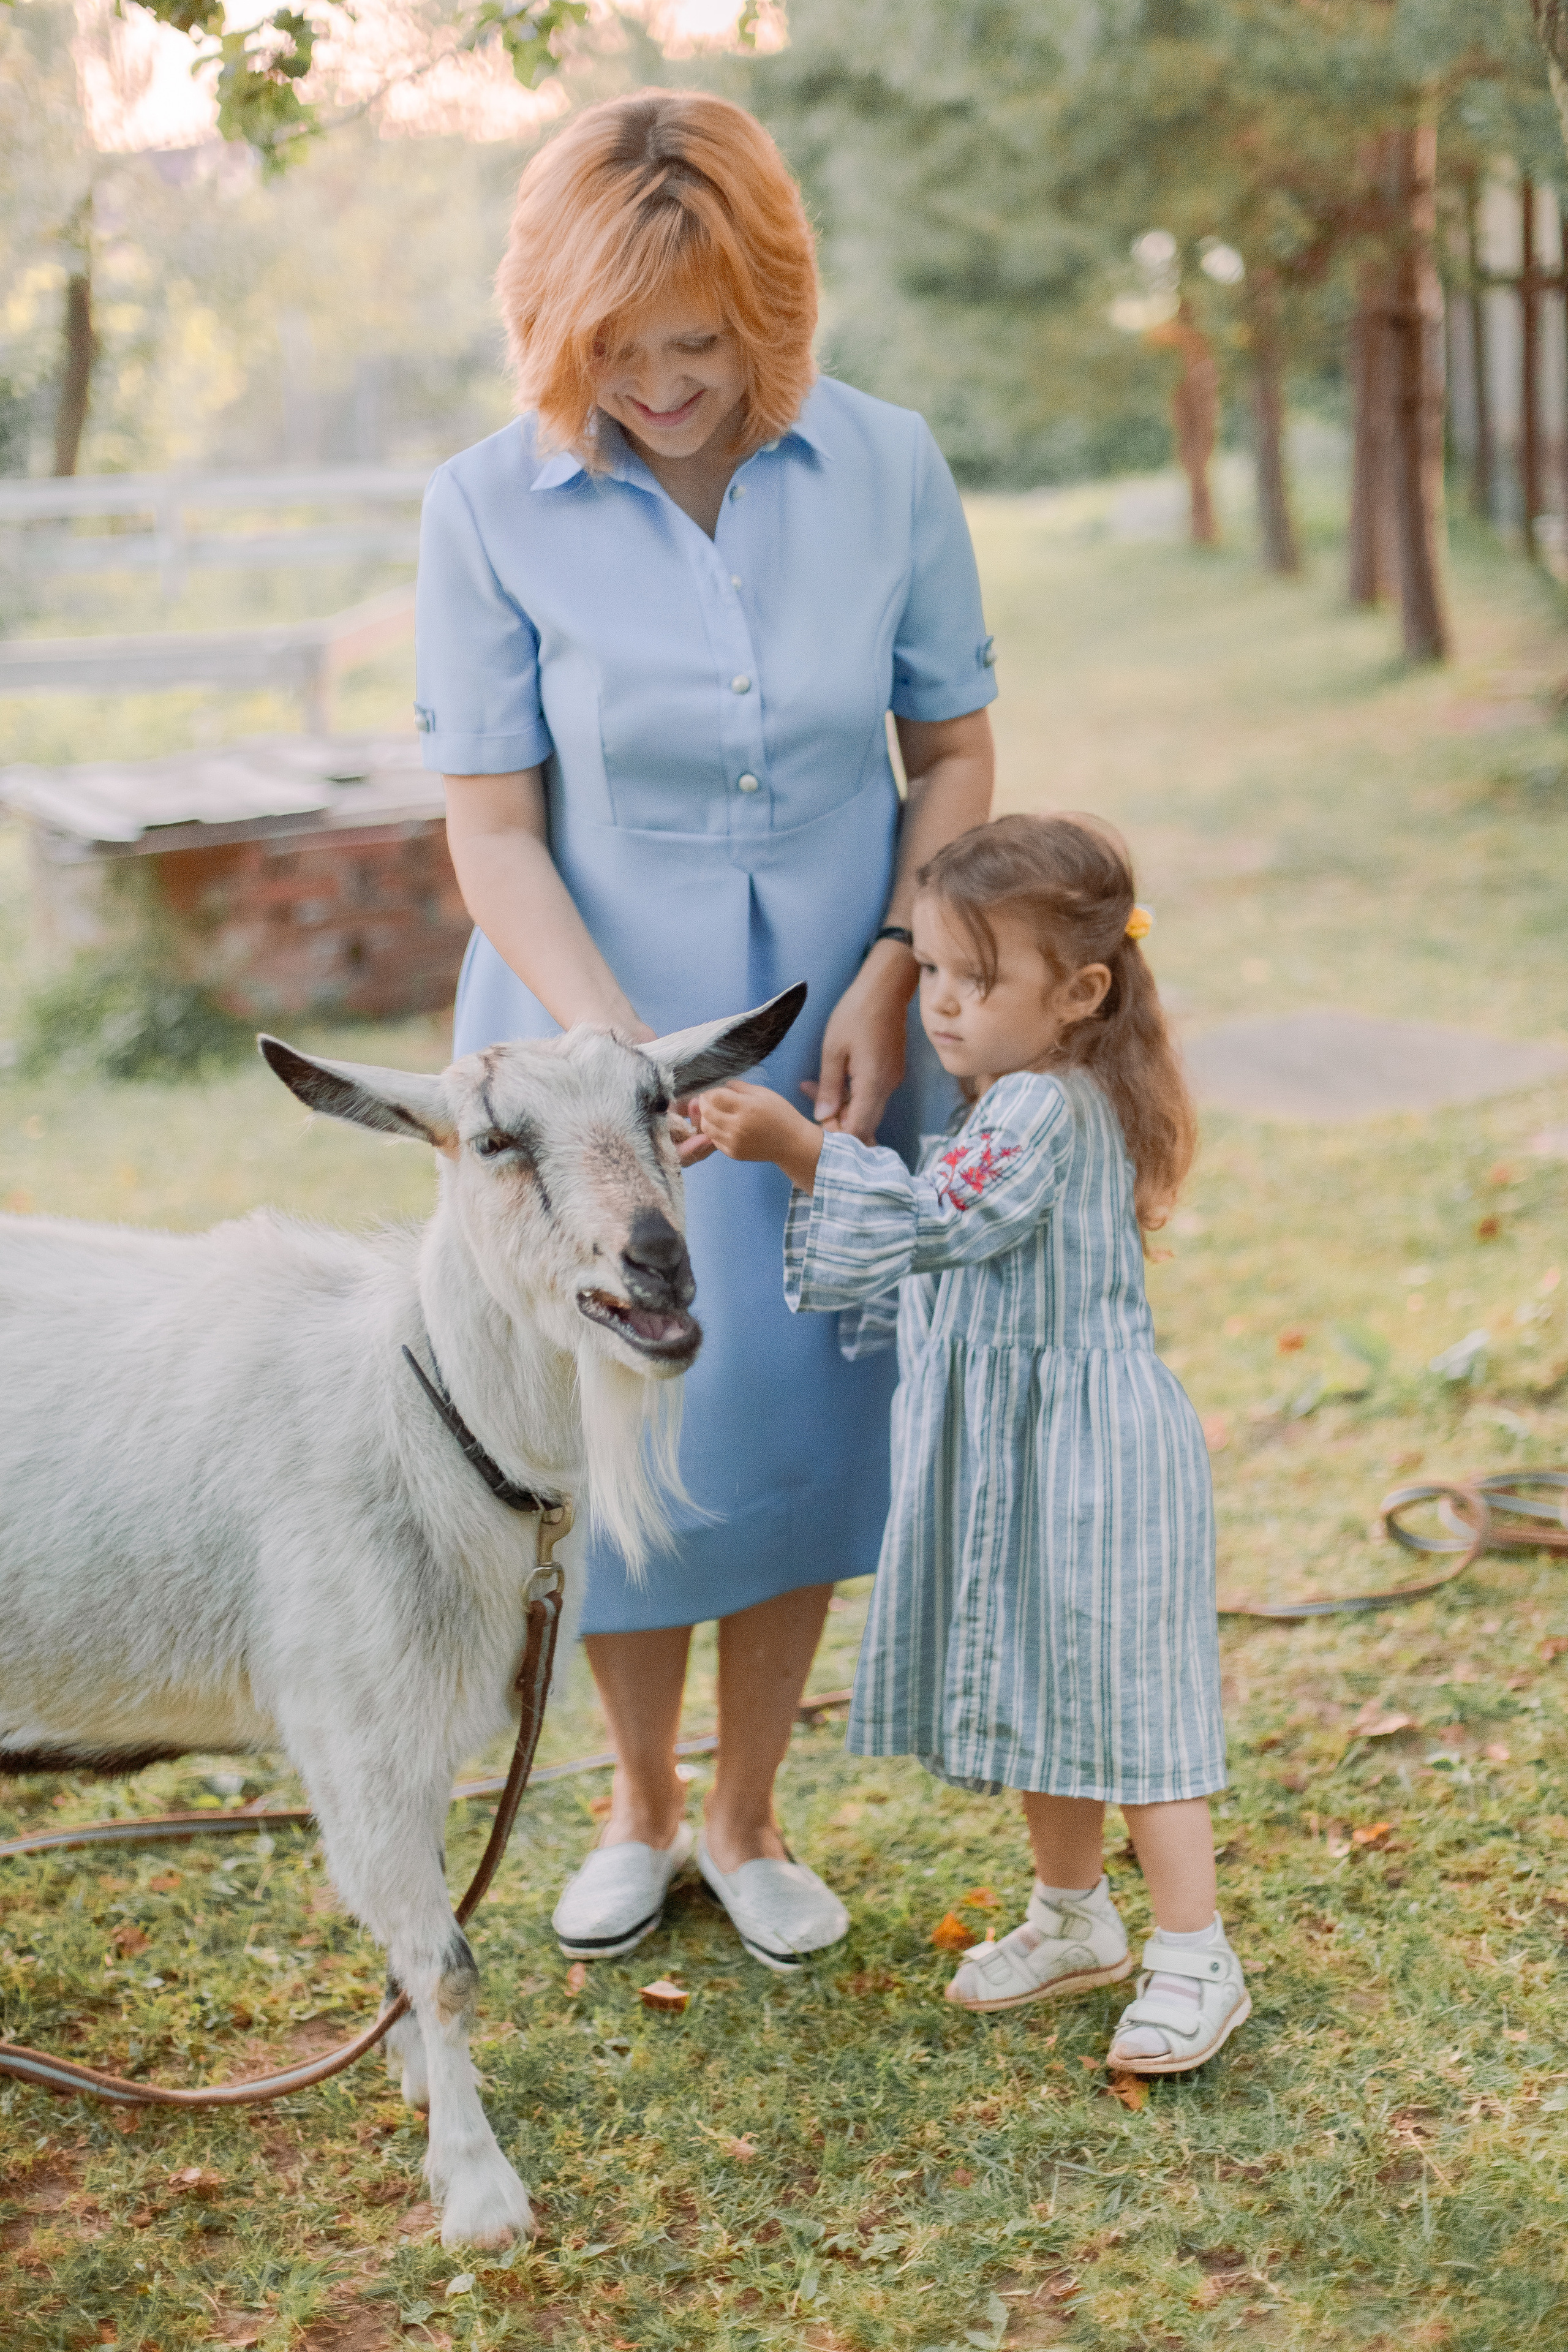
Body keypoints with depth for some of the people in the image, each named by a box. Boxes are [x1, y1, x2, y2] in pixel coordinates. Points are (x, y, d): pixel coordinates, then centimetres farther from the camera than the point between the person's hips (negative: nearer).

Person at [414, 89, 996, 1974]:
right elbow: (489, 829, -10)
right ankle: (639, 1806, 31)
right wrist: (625, 1050, -21)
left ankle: (746, 1822, 29)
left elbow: (955, 753, 3)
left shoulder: (886, 469, -7)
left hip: (833, 1032, 2)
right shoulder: (489, 508, -12)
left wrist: (892, 976, -10)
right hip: (588, 1031, -1)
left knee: (804, 1418, 7)